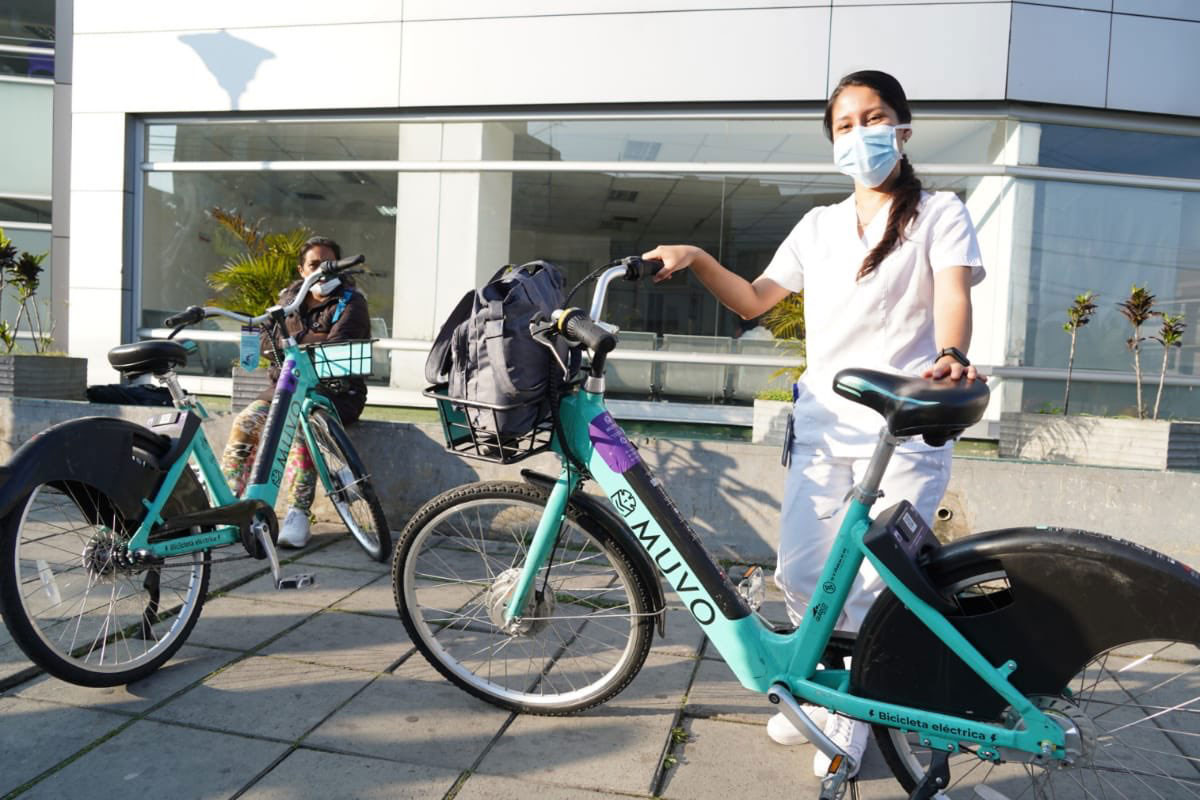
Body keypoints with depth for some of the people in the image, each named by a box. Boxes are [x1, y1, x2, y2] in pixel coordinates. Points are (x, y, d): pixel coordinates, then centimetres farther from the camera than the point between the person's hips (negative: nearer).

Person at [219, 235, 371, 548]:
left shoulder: (351, 302, 1)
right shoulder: (289, 299, 17)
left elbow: (335, 347, -16)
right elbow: (266, 341, 3)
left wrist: (292, 339, -7)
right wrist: (313, 340, -9)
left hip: (335, 390, -5)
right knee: (245, 422, -19)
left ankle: (299, 514, -29)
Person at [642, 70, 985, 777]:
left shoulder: (940, 214, 4)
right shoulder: (820, 224, 18)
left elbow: (954, 293, -13)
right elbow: (755, 300, 18)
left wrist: (951, 357, -35)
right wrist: (695, 259, 2)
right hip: (823, 426, 4)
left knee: (873, 591, -3)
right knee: (801, 575, 5)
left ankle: (850, 718, 20)